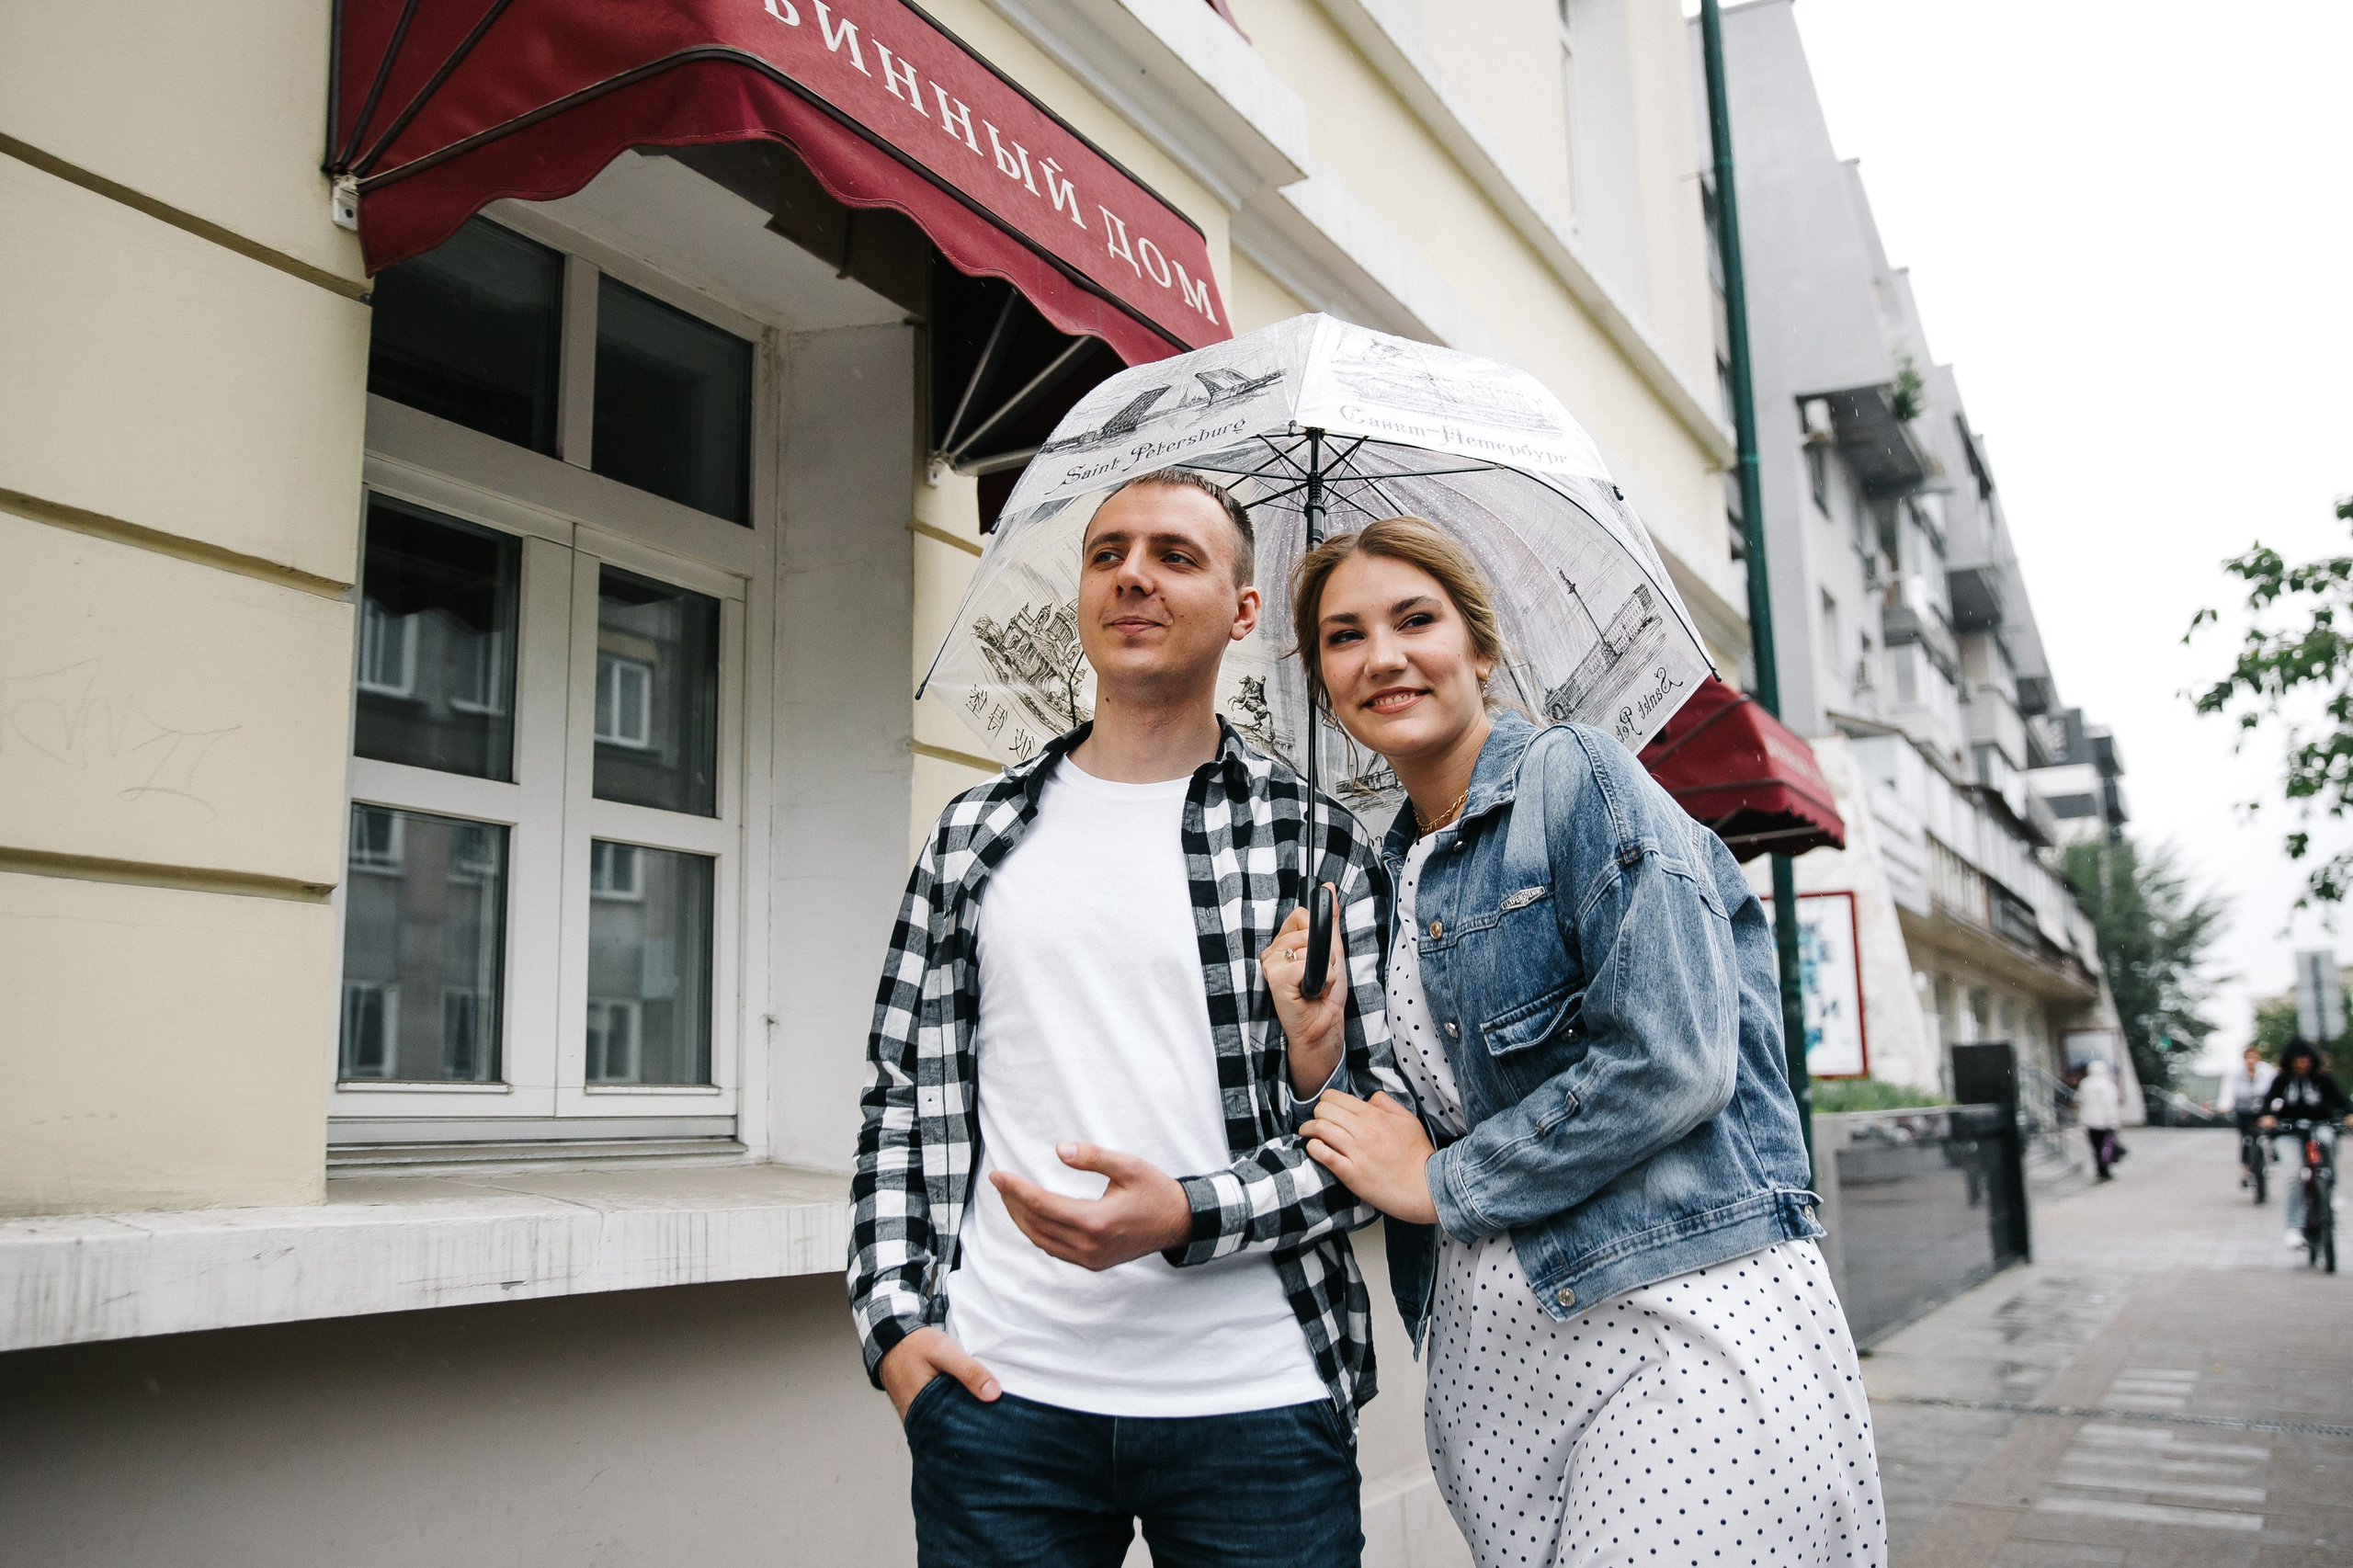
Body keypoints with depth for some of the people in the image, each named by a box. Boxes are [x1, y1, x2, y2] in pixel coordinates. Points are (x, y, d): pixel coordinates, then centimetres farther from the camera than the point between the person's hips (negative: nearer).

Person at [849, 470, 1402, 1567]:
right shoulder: (976, 835, 9)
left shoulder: (1317, 842, 1)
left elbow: (1381, 1121, -2)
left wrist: (1189, 1216, -16)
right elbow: (904, 1091, 10)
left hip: (1252, 1403, -1)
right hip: (998, 1391, 2)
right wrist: (893, 1319, -1)